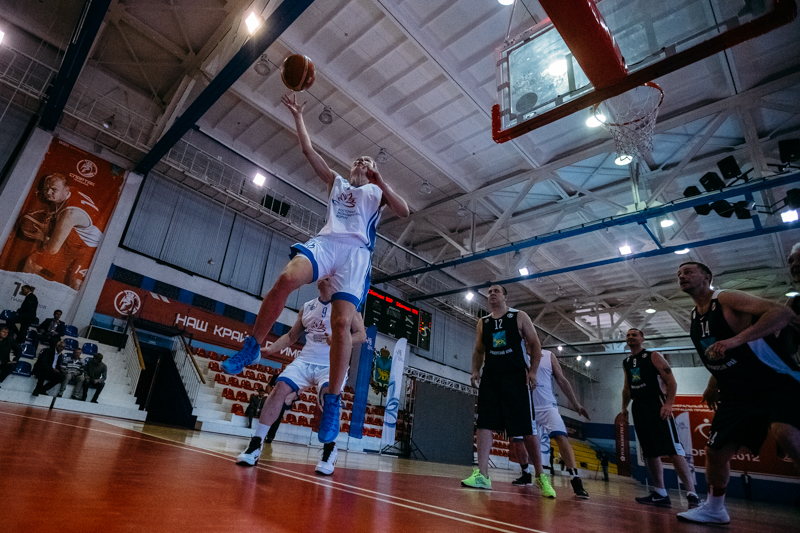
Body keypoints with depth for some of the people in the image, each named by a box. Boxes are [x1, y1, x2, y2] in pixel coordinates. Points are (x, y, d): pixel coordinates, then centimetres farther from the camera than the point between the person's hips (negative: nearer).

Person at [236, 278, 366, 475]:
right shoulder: (307, 307, 15)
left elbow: (361, 334, -5)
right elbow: (291, 336, 22)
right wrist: (269, 349, 8)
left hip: (332, 365, -4)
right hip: (305, 360, 4)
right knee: (280, 388, -16)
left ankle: (330, 451, -10)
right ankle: (256, 444, -8)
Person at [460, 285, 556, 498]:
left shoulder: (520, 317, 4)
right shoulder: (483, 322, 13)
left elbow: (535, 344, 2)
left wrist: (533, 371, -8)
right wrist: (475, 371, 4)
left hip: (516, 377, -3)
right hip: (490, 378, 3)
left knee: (527, 429, 1)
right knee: (484, 424, -5)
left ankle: (540, 476, 17)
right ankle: (482, 475, -1)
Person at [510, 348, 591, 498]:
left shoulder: (548, 356, 3)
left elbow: (562, 380, 4)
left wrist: (576, 404, 2)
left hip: (547, 406, -1)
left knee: (561, 437, -19)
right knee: (516, 440, 2)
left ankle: (575, 480, -16)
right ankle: (526, 474, 25)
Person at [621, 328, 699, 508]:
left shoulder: (653, 356, -1)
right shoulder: (626, 362, 16)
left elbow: (671, 381, -8)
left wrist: (669, 404, -19)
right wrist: (624, 406, 19)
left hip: (656, 404, -6)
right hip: (638, 408, 7)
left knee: (673, 450, -13)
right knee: (650, 453, 9)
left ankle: (692, 495, -12)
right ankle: (660, 494, 16)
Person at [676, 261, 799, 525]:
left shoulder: (727, 299, -14)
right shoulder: (695, 318, 10)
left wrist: (737, 339, -37)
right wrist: (713, 385, 16)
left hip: (776, 382, -7)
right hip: (736, 393, 8)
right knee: (715, 450, 9)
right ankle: (714, 508, 29)